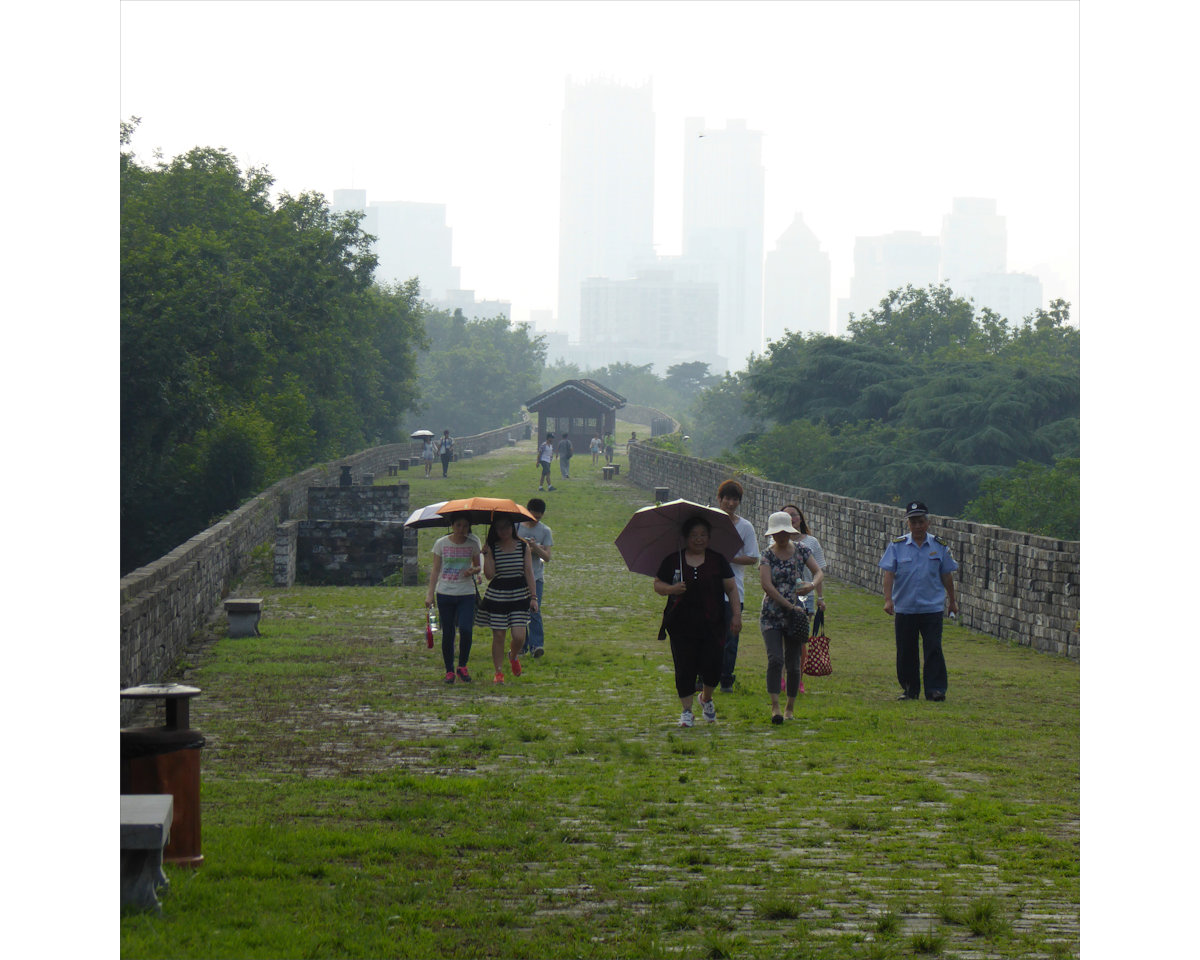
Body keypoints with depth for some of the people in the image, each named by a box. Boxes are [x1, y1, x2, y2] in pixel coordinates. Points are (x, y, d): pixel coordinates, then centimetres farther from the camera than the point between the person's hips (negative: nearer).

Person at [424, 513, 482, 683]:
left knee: (465, 630, -15)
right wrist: (430, 593, 0)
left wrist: (473, 570, -12)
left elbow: (477, 566, 13)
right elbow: (435, 569, 5)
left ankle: (462, 667, 5)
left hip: (466, 594, 0)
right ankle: (449, 671, 14)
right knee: (448, 633, 2)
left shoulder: (473, 544, 3)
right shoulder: (441, 544, 1)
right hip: (445, 593, 0)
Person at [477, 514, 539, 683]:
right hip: (497, 596, 0)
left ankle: (513, 656, 27)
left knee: (519, 636, -7)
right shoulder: (492, 547, -1)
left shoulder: (523, 546, 3)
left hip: (519, 595, 1)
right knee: (498, 635, 0)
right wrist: (486, 554, -17)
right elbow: (489, 574, -10)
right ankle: (498, 672, 13)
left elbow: (529, 572, 3)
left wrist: (533, 596, -1)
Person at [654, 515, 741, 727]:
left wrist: (737, 615, 0)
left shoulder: (718, 561, 7)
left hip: (711, 624, 0)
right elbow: (657, 585, 9)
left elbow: (731, 589, 9)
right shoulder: (672, 560, 6)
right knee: (684, 670, -2)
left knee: (712, 667, -4)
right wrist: (671, 589, -13)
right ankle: (686, 711, 11)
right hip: (681, 625, 0)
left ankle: (706, 699, 27)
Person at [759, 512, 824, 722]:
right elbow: (766, 585, -12)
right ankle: (775, 707, -16)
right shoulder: (767, 555, -2)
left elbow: (819, 573, 3)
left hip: (795, 616, 2)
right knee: (775, 659, -16)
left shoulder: (801, 551, 5)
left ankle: (790, 708, 15)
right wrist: (790, 606, -16)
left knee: (793, 663, 4)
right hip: (771, 615, -2)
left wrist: (812, 585, -22)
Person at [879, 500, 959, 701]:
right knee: (906, 652, 6)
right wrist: (888, 599, -13)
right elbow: (889, 573, -2)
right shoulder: (897, 546, 2)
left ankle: (935, 689, -3)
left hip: (932, 608, -1)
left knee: (933, 649, -6)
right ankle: (910, 690, 16)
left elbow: (947, 575, 12)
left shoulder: (939, 547, 4)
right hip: (904, 608, 1)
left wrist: (952, 601, 17)